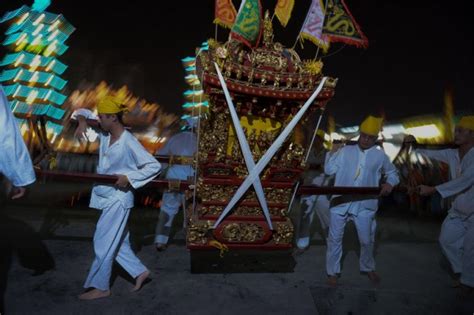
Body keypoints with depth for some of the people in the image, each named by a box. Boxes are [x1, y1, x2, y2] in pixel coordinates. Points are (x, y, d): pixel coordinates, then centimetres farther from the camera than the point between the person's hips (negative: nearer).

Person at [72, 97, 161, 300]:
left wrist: (129, 178, -23)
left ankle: (100, 287, 20)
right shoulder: (105, 135, 3)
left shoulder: (129, 142, -20)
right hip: (106, 197, 8)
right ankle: (139, 271, 31)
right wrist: (82, 121, -5)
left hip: (118, 199, -8)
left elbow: (154, 166, -20)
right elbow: (84, 112, 17)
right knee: (117, 242, 17)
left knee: (104, 244, 2)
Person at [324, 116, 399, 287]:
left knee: (367, 240, 15)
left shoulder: (380, 155, 4)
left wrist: (390, 183, 0)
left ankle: (368, 268, 43)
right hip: (340, 202, 0)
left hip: (364, 205, 1)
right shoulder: (345, 151, 2)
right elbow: (329, 170, -1)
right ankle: (332, 271, 25)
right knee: (335, 238, 7)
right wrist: (333, 151, -6)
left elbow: (392, 172, 19)